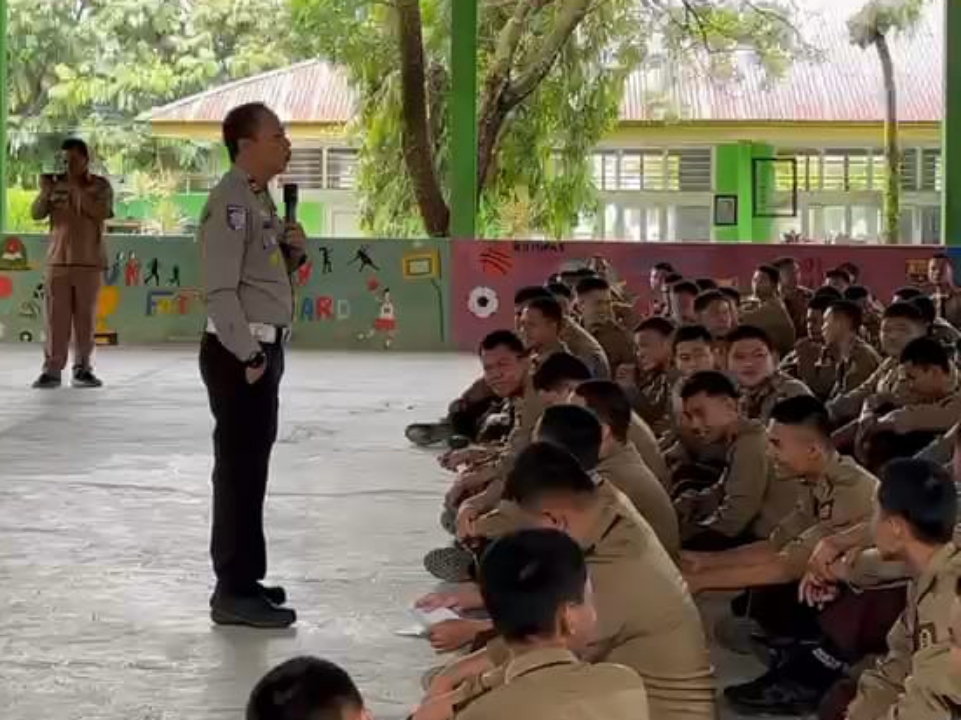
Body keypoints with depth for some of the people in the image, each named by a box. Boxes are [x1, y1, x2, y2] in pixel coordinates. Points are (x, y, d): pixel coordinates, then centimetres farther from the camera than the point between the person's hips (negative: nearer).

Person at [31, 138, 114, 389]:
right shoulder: (55, 184, 6)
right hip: (58, 260, 1)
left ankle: (82, 368, 12)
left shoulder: (100, 186, 1)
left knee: (86, 317, 4)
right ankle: (52, 369, 0)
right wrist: (45, 191, -16)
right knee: (56, 318, -1)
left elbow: (101, 213, -16)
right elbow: (36, 214, 1)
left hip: (89, 261, -1)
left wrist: (77, 188, -20)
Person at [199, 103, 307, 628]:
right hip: (238, 353, -10)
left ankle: (244, 578, 26)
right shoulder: (232, 202, -16)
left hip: (262, 348, 10)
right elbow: (220, 290, -23)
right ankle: (234, 592, -1)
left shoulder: (261, 199, 15)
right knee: (239, 467, -6)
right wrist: (249, 356, -22)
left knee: (251, 465, 15)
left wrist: (293, 250, 4)